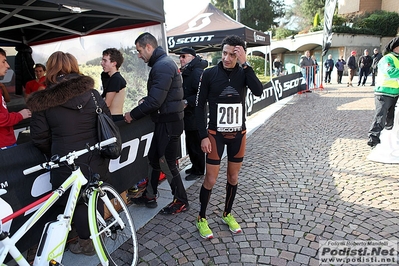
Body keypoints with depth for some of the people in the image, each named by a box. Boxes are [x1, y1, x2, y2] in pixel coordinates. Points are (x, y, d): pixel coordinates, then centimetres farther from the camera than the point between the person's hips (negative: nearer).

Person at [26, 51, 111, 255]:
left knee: (77, 201, 15)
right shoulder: (91, 93, -2)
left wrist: (54, 156, 15)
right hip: (95, 160, 4)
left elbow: (40, 138, -4)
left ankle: (86, 243, 31)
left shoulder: (43, 102, -8)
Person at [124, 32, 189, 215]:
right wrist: (145, 100, 4)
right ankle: (150, 196, 32)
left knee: (166, 163, 0)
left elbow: (155, 101, -25)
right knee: (154, 158, 17)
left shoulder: (163, 66, -19)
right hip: (164, 121, 10)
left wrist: (133, 114, -13)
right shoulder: (162, 62, 15)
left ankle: (181, 202, 17)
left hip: (169, 123, -10)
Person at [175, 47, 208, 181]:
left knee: (196, 145, 1)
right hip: (189, 116, 11)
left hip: (195, 117, -10)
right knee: (191, 144, 19)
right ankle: (195, 167, 34)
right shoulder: (187, 72, 17)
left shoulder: (197, 72, -17)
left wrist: (187, 102, -26)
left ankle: (198, 171, 16)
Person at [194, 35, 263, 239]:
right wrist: (203, 136, -10)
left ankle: (227, 213, 36)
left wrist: (245, 64, -24)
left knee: (233, 177, 14)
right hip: (216, 134, -2)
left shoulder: (243, 73, -2)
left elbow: (258, 91, -21)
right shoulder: (210, 74, -8)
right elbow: (199, 106, -6)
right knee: (210, 179, 2)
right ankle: (201, 218, 24)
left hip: (238, 134, 3)